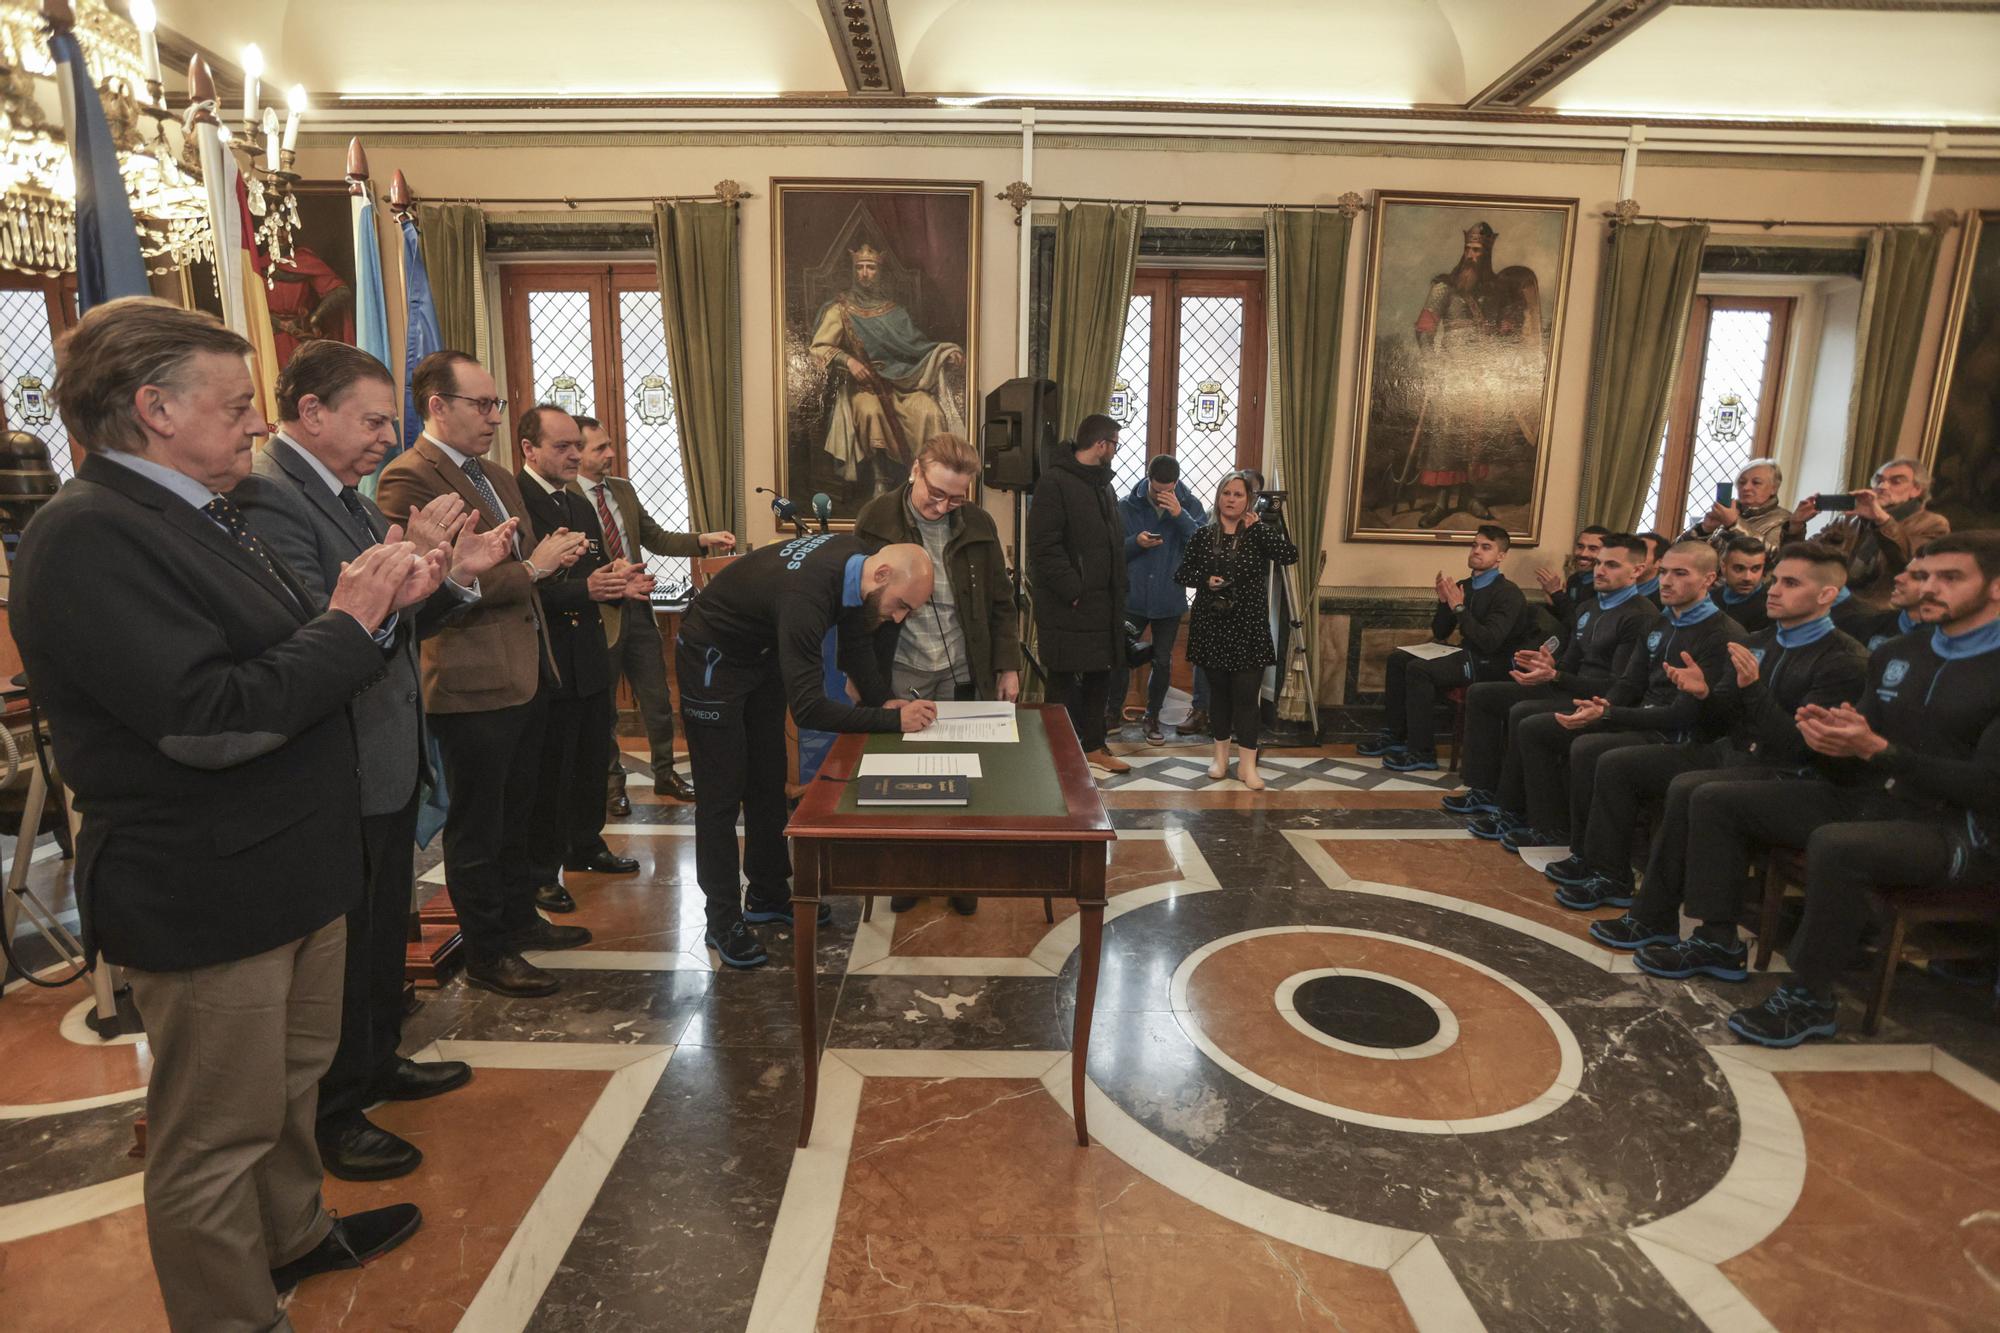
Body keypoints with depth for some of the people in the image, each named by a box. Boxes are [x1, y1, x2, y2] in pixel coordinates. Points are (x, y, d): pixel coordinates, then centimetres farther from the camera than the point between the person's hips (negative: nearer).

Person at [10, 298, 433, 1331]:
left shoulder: (203, 516, 9)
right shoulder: (87, 536, -21)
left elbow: (281, 662, 12)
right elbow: (209, 718, -29)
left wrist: (380, 598, -4)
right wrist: (349, 621, -19)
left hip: (292, 870, 10)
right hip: (207, 897, -10)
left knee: (292, 1078, 27)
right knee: (216, 1134, 10)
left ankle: (293, 1234, 48)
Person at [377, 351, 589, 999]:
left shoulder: (498, 479, 15)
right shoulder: (408, 479, -15)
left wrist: (552, 553, 2)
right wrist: (531, 567, -20)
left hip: (525, 672, 9)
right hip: (472, 684, -9)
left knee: (518, 812, 21)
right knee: (476, 827, 6)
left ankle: (520, 918, 38)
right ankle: (486, 954, 20)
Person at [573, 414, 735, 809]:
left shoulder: (623, 489, 10)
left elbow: (657, 539, 12)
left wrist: (704, 540, -2)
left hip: (637, 609, 6)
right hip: (598, 614, -6)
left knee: (658, 699, 13)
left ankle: (665, 774, 29)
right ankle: (612, 781, 28)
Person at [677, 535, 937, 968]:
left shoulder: (855, 556, -15)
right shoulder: (805, 595, -41)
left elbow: (854, 643, -2)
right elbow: (808, 708, -41)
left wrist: (883, 700, -14)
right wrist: (893, 720, -38)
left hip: (762, 652, 9)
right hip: (712, 655, -9)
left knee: (767, 783, 13)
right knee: (721, 794, -3)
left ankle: (768, 894, 26)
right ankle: (723, 920, 9)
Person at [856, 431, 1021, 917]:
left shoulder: (977, 524, -1)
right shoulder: (876, 520, -7)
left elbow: (1000, 603, 6)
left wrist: (1008, 666, 4)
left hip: (964, 676, 1)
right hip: (899, 678, -1)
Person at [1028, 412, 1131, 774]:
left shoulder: (1102, 484, 18)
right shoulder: (1054, 483, -11)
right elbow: (1044, 547, -18)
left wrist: (1118, 592, 13)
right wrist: (1074, 591, -20)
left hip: (1103, 604, 9)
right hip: (1068, 607, -8)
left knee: (1099, 677, 14)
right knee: (1065, 681, 0)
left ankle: (1093, 746, 26)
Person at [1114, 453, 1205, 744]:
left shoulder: (1190, 505, -2)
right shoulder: (1127, 506, -4)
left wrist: (1180, 515, -23)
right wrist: (1136, 542, -21)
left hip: (1170, 599, 1)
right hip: (1132, 596, -1)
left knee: (1162, 661, 10)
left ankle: (1153, 717, 26)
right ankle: (1112, 712, 23)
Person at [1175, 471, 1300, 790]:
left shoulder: (1258, 533, 1)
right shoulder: (1203, 534, 5)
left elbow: (1290, 555, -14)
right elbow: (1181, 574, 9)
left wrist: (1258, 527, -12)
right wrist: (1205, 580, -10)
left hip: (1249, 627, -2)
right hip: (1211, 624, 2)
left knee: (1246, 693, -5)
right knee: (1218, 689, 10)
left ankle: (1247, 764, 0)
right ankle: (1221, 755, 23)